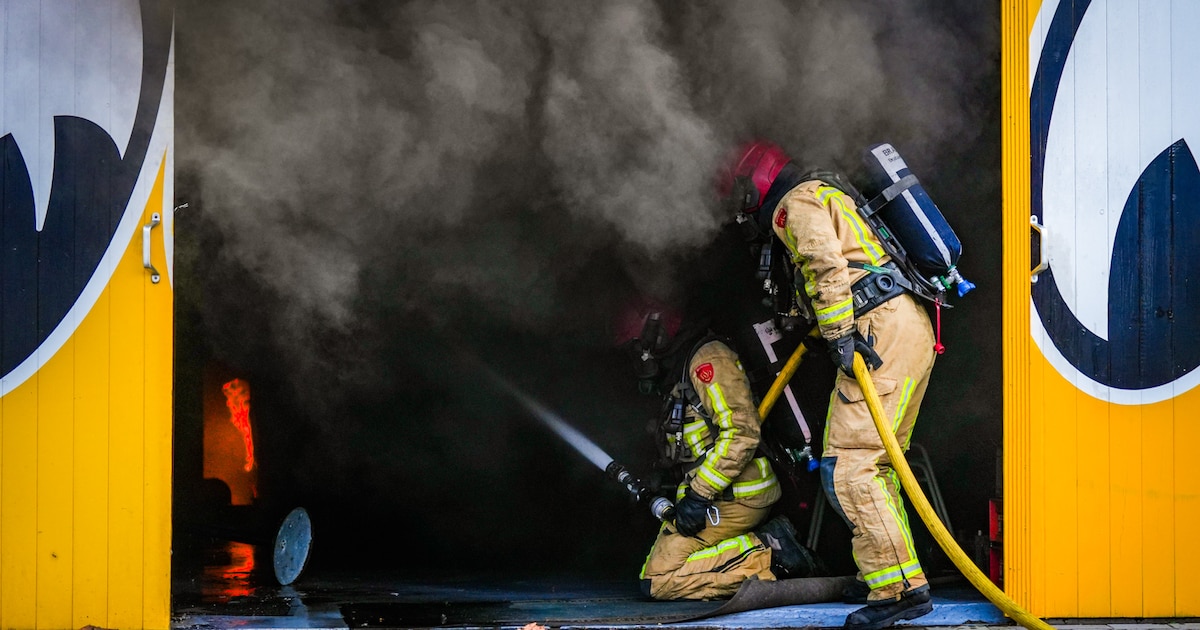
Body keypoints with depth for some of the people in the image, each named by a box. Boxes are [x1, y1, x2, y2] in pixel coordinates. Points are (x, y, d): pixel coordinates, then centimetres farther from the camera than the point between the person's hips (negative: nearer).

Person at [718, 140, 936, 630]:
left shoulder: (798, 201, 1)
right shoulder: (831, 197, 33)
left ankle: (897, 588, -18)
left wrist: (839, 333, -20)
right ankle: (899, 575, 19)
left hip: (881, 330, -10)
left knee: (848, 465, -13)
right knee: (876, 463, 17)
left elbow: (826, 264, -15)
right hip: (912, 328, 10)